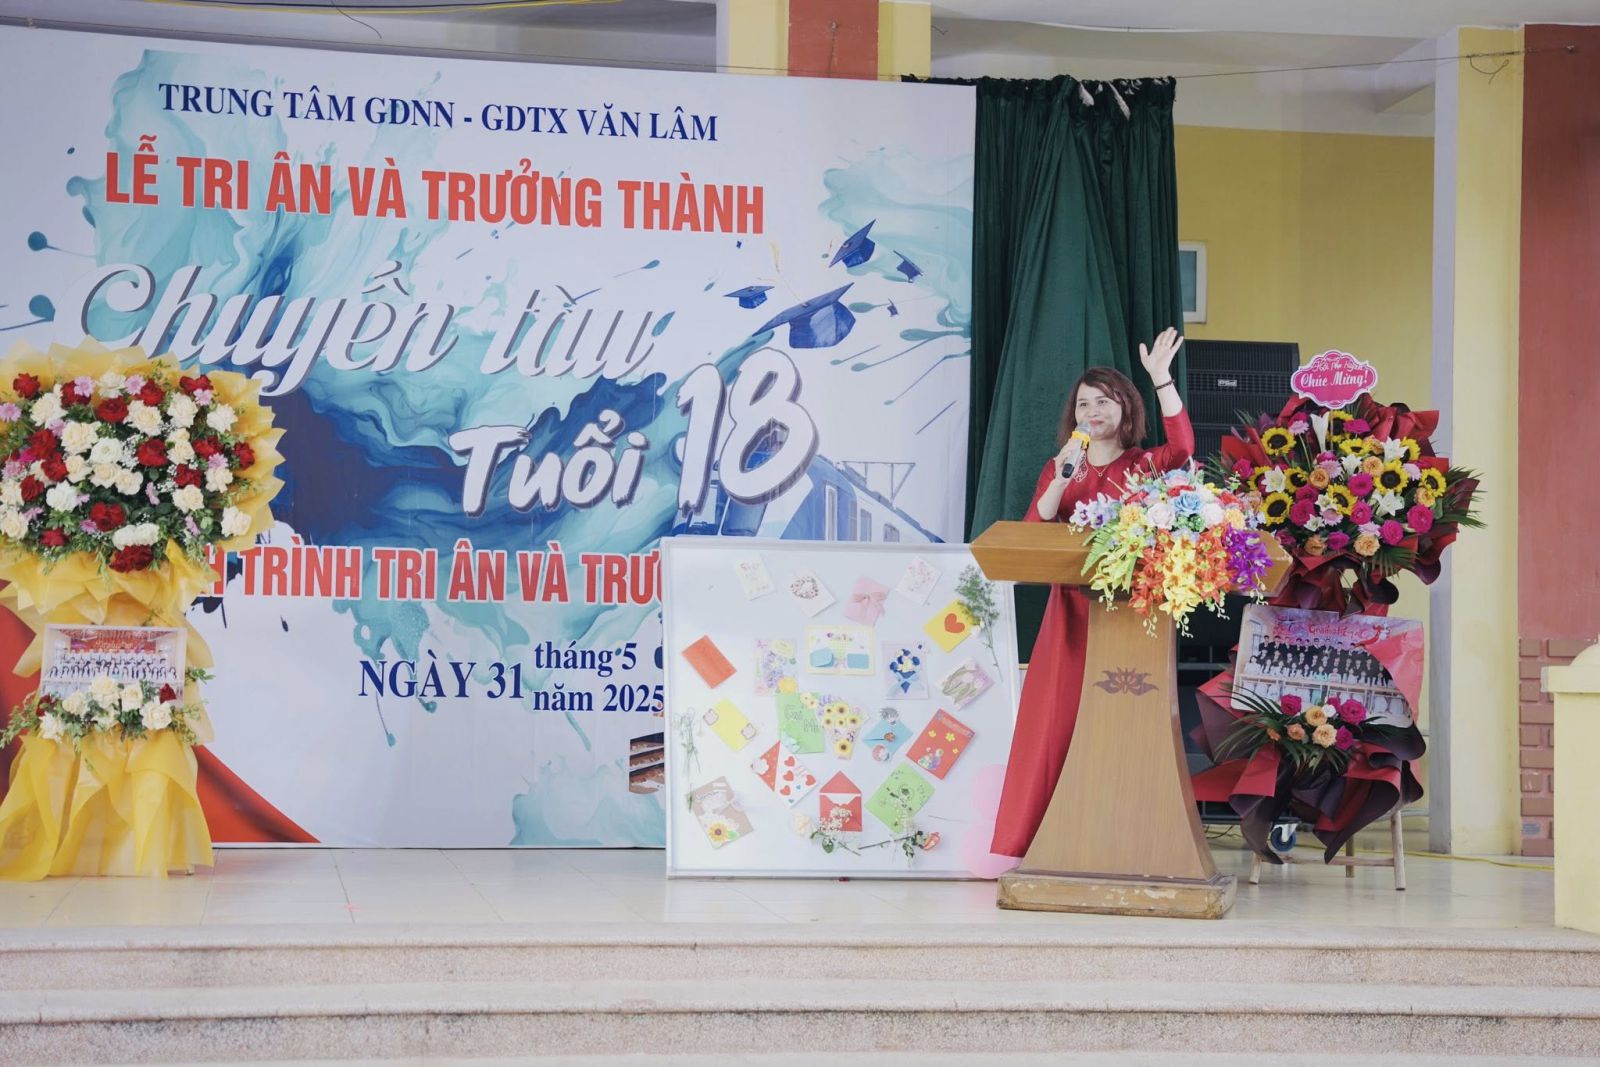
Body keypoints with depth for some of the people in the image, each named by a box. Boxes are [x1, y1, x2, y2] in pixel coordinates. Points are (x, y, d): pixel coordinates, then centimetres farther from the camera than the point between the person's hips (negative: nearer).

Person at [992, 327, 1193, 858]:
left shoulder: (1143, 466, 6)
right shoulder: (1058, 466, 14)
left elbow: (1181, 447, -16)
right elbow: (1032, 532, 0)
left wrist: (1162, 378, -21)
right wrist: (1062, 480, -13)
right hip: (1072, 610, 2)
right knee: (1058, 719, -3)